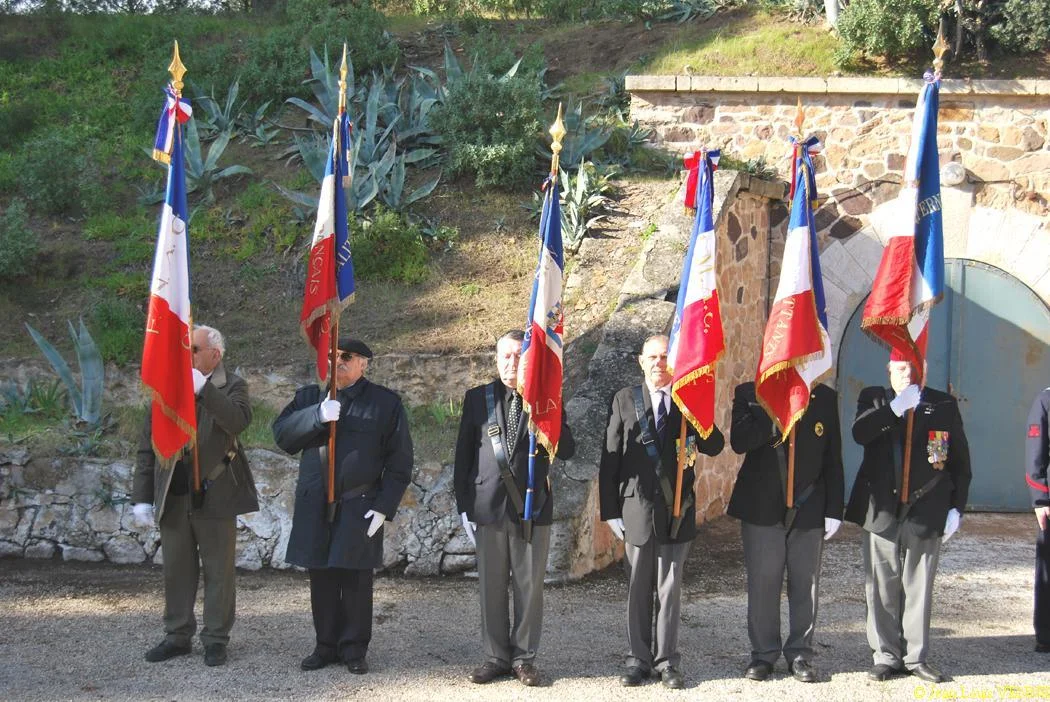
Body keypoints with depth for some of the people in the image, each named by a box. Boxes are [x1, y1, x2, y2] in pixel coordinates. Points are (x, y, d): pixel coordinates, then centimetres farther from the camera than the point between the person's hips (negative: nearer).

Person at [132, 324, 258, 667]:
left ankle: (216, 639, 13)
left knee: (219, 571, 4)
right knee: (176, 571, 11)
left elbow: (239, 421, -24)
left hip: (214, 496, -3)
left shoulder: (231, 387, -1)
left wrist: (204, 389, -28)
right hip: (173, 497, 3)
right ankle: (178, 636, 22)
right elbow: (147, 446, 9)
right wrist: (141, 497, 3)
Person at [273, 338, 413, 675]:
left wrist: (384, 507, -8)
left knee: (356, 580, 0)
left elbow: (399, 461, 0)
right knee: (322, 578, 7)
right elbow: (282, 433, -2)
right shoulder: (309, 397, 12)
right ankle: (326, 645, 18)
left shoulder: (386, 403, 2)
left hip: (359, 507, -3)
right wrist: (317, 415, -18)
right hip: (315, 506, 3)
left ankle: (354, 648, 10)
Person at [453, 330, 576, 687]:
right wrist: (463, 505, 2)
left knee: (529, 587, 4)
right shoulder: (477, 399, 6)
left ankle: (524, 657, 14)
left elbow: (567, 451, -2)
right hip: (489, 507, 1)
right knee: (492, 587, 6)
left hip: (532, 507, -1)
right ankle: (496, 656, 16)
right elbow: (463, 454, 7)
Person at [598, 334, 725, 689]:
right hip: (636, 508, 0)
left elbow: (715, 446, 3)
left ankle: (666, 661, 11)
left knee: (670, 588, 4)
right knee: (638, 588, 5)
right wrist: (610, 510, -2)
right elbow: (610, 457, 3)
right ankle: (639, 658, 14)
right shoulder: (625, 400, 4)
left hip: (676, 508, 0)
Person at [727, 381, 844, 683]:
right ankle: (764, 653, 14)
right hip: (762, 507, -1)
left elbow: (833, 460, 5)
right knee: (762, 583, 3)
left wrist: (833, 509, 2)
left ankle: (800, 654, 16)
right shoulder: (749, 394, 0)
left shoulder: (825, 398, 4)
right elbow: (739, 441, -15)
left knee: (805, 585, 5)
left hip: (808, 509, 1)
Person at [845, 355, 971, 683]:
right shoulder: (874, 399, 6)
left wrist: (956, 507, 2)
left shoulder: (944, 405, 6)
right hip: (881, 511, 0)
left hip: (926, 513, 0)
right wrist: (894, 409, -24)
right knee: (882, 588, 3)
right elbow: (859, 433, -14)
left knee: (919, 589, 5)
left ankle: (916, 657, 13)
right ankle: (886, 656, 12)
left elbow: (960, 461, 8)